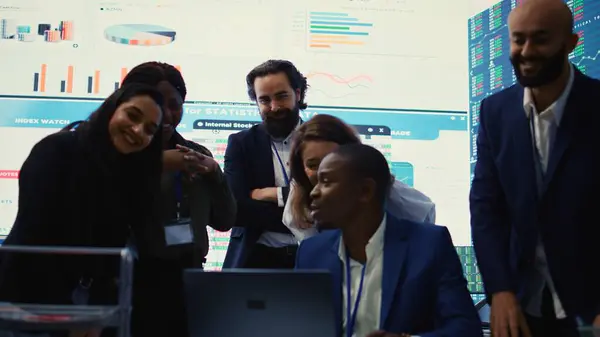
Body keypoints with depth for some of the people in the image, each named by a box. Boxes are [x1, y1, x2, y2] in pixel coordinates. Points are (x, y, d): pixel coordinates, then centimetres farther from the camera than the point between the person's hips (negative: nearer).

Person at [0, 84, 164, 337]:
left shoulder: (131, 177, 4)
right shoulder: (56, 151, -13)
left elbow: (113, 257, 2)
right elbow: (33, 241, -18)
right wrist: (68, 317, -16)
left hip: (85, 304, 6)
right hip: (26, 301, -5)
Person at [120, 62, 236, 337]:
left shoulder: (197, 153, 11)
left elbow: (224, 221, 11)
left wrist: (215, 173, -3)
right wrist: (157, 164, -19)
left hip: (188, 277, 4)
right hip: (137, 277, -4)